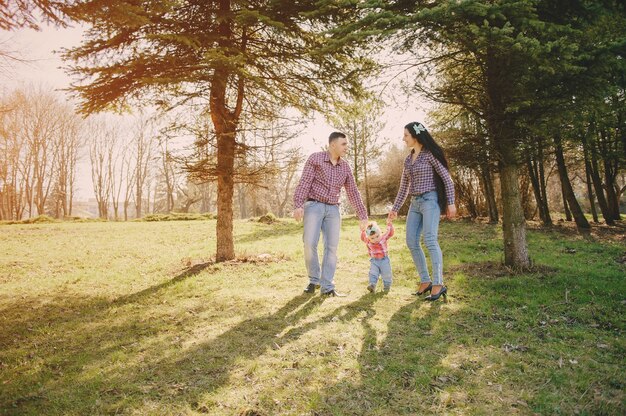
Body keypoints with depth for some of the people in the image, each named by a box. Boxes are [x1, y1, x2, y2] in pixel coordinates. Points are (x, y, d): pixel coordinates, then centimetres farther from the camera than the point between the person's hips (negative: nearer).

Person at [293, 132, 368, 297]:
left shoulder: (345, 166, 11)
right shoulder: (315, 158, -2)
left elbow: (353, 192, 13)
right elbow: (304, 183, -10)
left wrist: (363, 216, 10)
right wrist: (298, 205, -23)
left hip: (333, 209, 4)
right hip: (314, 206, -4)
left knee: (332, 247, -3)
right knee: (310, 244, -12)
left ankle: (327, 286, 2)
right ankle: (314, 280, 8)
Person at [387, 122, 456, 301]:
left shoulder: (430, 154, -5)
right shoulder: (408, 159, 15)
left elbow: (447, 178, -6)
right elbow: (403, 187, 20)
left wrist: (451, 202, -13)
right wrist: (395, 208, 18)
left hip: (429, 200, -7)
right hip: (415, 202, 8)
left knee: (430, 240, -17)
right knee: (411, 242, 0)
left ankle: (438, 284, -16)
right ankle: (425, 281, 8)